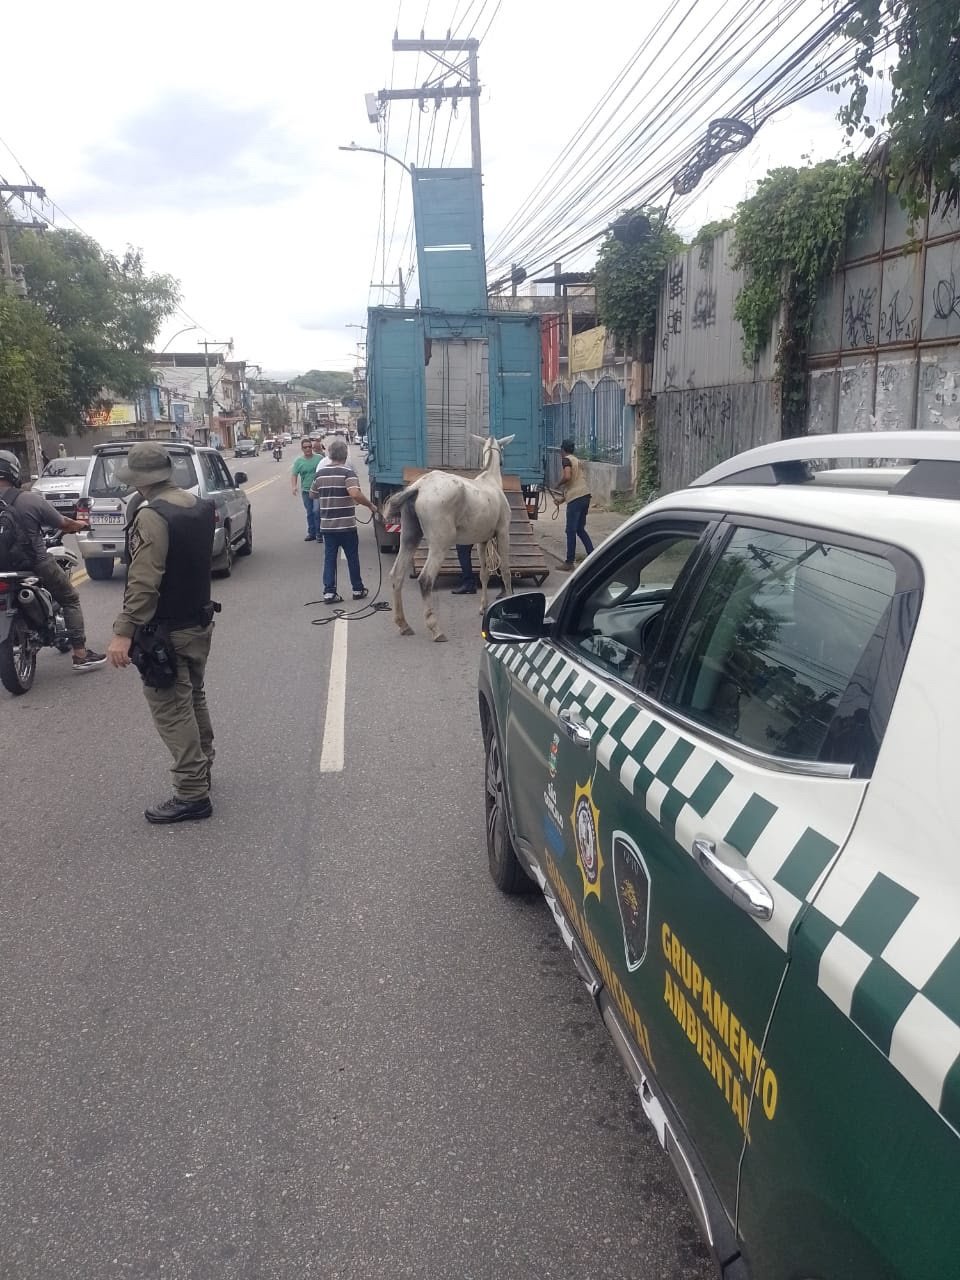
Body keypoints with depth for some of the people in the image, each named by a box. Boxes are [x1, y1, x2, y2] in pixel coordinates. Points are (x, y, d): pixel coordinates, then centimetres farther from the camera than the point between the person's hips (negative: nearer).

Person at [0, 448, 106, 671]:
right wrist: (79, 524, 19)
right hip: (37, 564, -4)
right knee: (70, 600, 11)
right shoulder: (31, 501, -15)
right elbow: (62, 523, -3)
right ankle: (80, 655, 5)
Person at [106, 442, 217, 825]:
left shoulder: (152, 516, -21)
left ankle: (192, 794, 1)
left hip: (167, 632, -9)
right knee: (193, 699, 22)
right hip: (200, 622, 9)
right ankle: (200, 770, 36)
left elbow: (143, 582, -27)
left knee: (172, 712, -3)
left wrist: (123, 632, -27)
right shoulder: (201, 506, 5)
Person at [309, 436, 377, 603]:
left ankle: (329, 592, 2)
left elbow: (313, 494, 16)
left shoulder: (320, 473, 4)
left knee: (329, 558, 7)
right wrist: (370, 505, -14)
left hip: (327, 525, 4)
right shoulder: (347, 472, -12)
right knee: (352, 558, 10)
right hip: (346, 525, -4)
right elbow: (356, 494, -27)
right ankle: (358, 590, 19)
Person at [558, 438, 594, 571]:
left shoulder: (567, 460, -4)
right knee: (580, 529, 17)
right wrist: (564, 498, 32)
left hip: (576, 499, -8)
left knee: (571, 531, -3)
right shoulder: (578, 461, 23)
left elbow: (567, 477, -21)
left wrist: (559, 484, 0)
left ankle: (569, 562, 0)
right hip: (585, 496, 8)